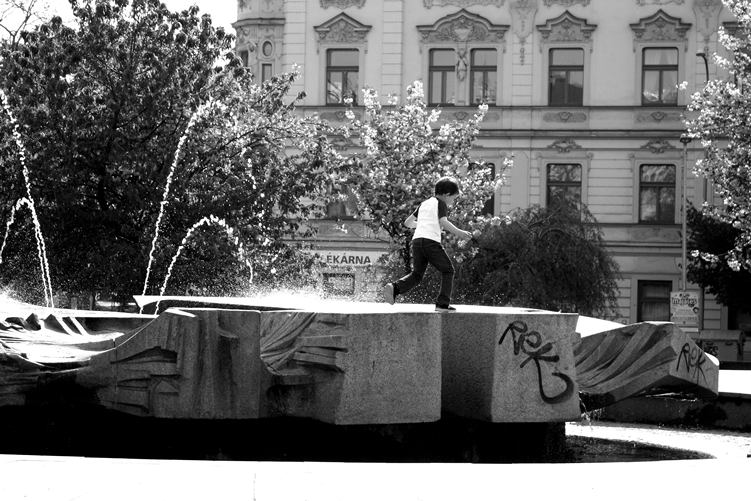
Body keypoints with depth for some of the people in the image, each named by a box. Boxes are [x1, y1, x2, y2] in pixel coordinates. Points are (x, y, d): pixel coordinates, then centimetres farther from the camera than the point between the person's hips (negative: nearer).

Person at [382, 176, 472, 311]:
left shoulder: (424, 204, 25)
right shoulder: (440, 204, 6)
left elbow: (407, 223, 27)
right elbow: (443, 222, -12)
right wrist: (459, 233, -9)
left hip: (417, 239, 6)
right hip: (432, 241, -6)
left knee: (417, 274, 12)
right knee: (447, 271, 8)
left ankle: (394, 288, -13)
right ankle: (443, 303, -1)